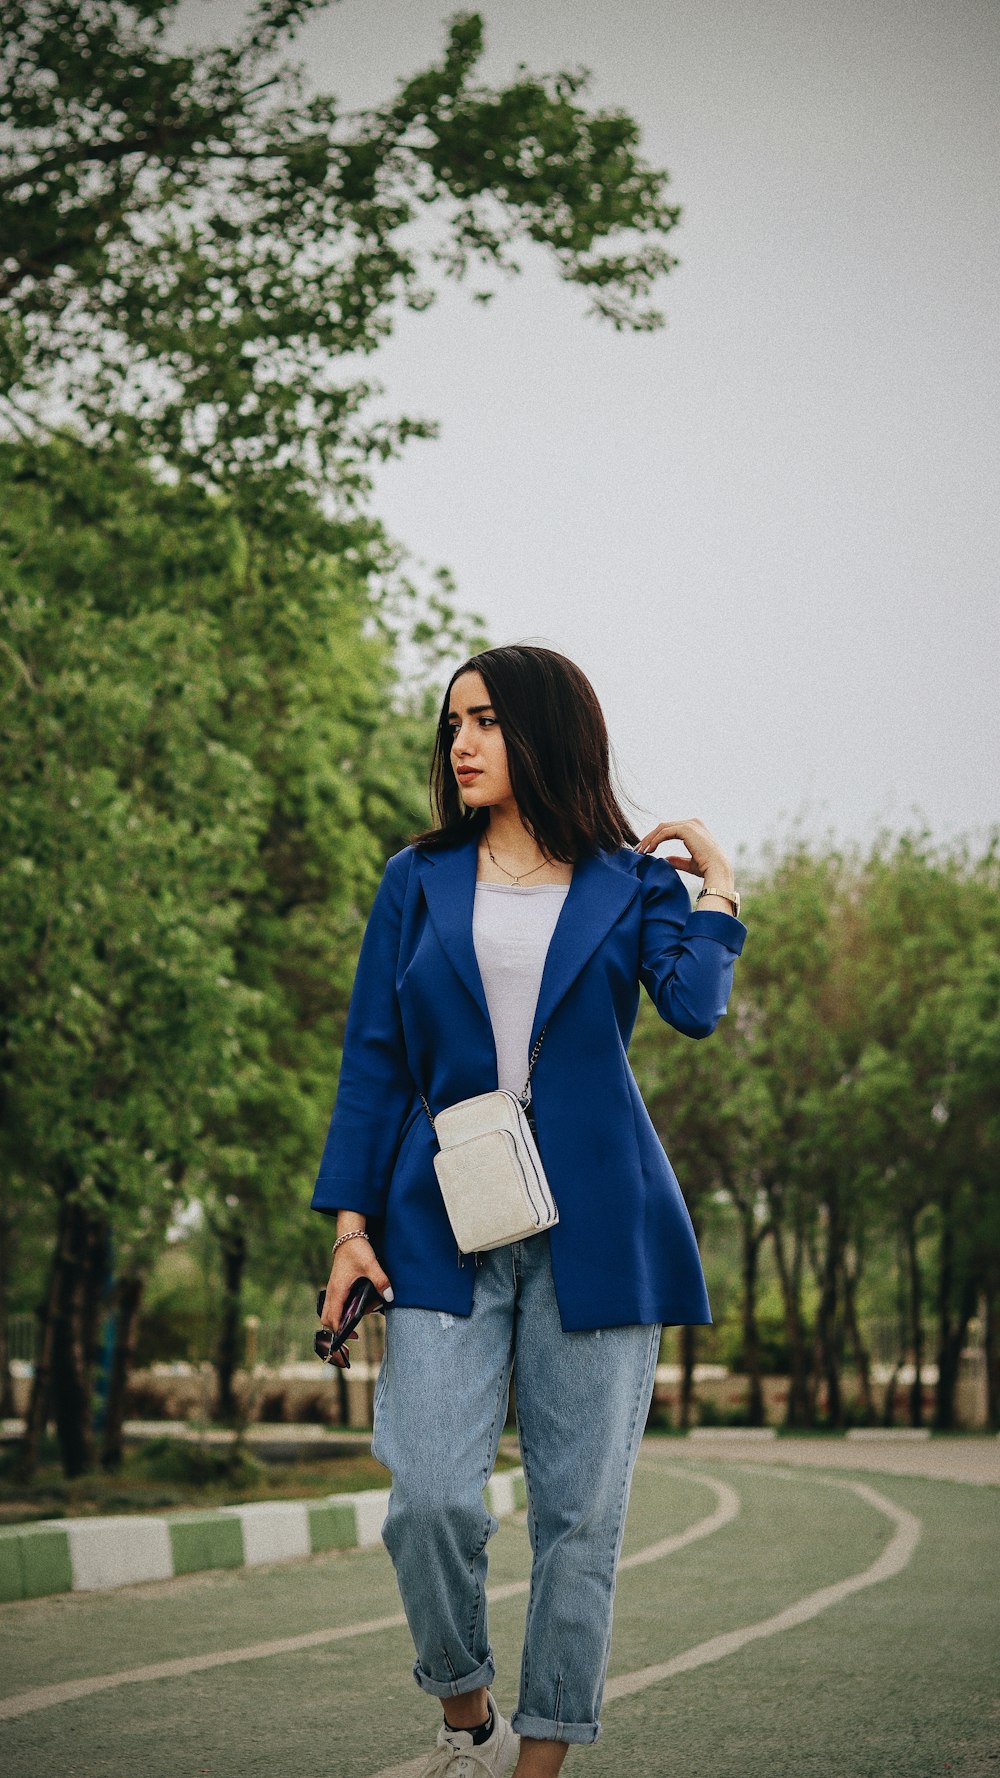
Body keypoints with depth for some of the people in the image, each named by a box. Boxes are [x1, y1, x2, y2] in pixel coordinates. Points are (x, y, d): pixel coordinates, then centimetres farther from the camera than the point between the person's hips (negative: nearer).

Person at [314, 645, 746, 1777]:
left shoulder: (633, 883, 7)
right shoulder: (419, 883, 12)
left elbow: (695, 1005, -11)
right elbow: (374, 1061, 9)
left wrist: (719, 888, -2)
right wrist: (351, 1220, 2)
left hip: (595, 1230, -1)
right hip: (446, 1226, 1)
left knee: (579, 1509, 1)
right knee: (429, 1497, -11)